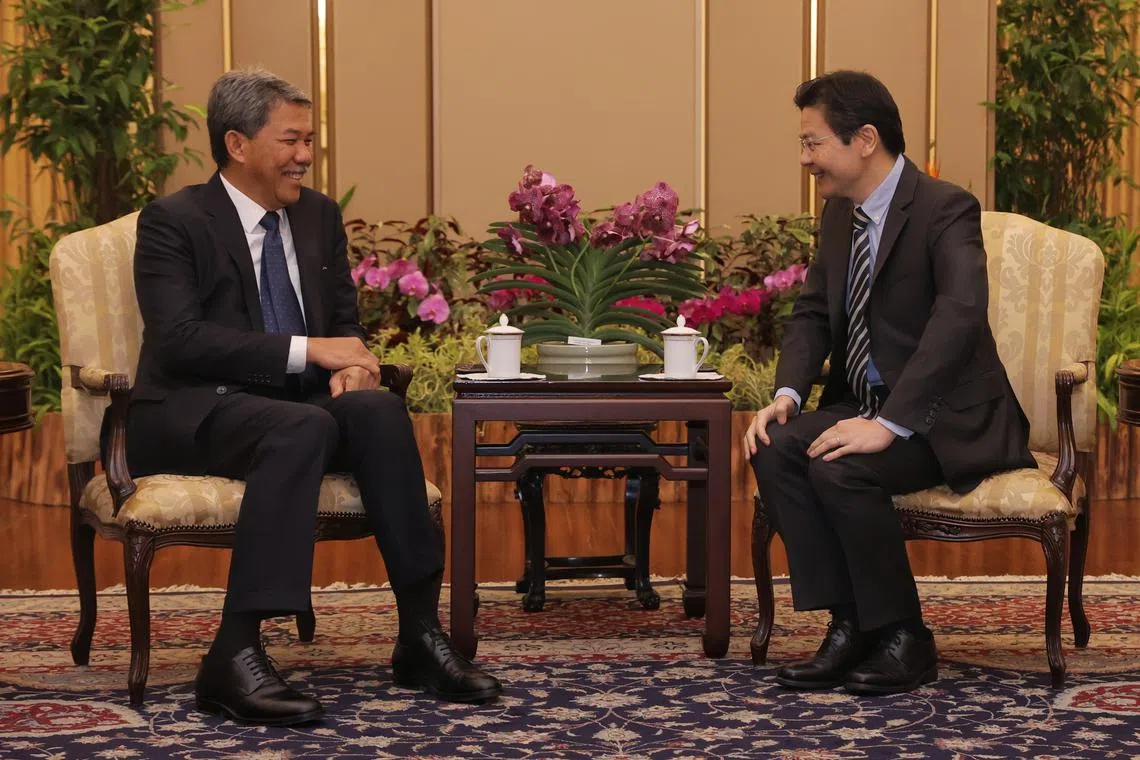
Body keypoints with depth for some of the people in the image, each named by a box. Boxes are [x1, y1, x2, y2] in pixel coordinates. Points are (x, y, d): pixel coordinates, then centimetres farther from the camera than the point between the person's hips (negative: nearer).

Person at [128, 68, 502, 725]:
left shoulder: (318, 215, 15)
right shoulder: (173, 221, -5)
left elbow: (345, 320, 20)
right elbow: (180, 337, -17)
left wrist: (348, 364, -6)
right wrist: (309, 350, -21)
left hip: (294, 404, 6)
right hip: (193, 415, -6)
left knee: (381, 409, -26)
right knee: (304, 427, -37)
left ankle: (421, 638, -25)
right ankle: (235, 656, -38)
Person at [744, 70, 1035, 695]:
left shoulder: (945, 210, -17)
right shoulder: (840, 213, 9)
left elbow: (959, 316, -30)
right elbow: (812, 311, 12)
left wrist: (889, 424, -35)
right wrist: (786, 394, -8)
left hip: (949, 418, -7)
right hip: (868, 404, 7)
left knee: (839, 468, -30)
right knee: (775, 450, -18)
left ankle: (903, 640, -13)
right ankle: (849, 626, -11)